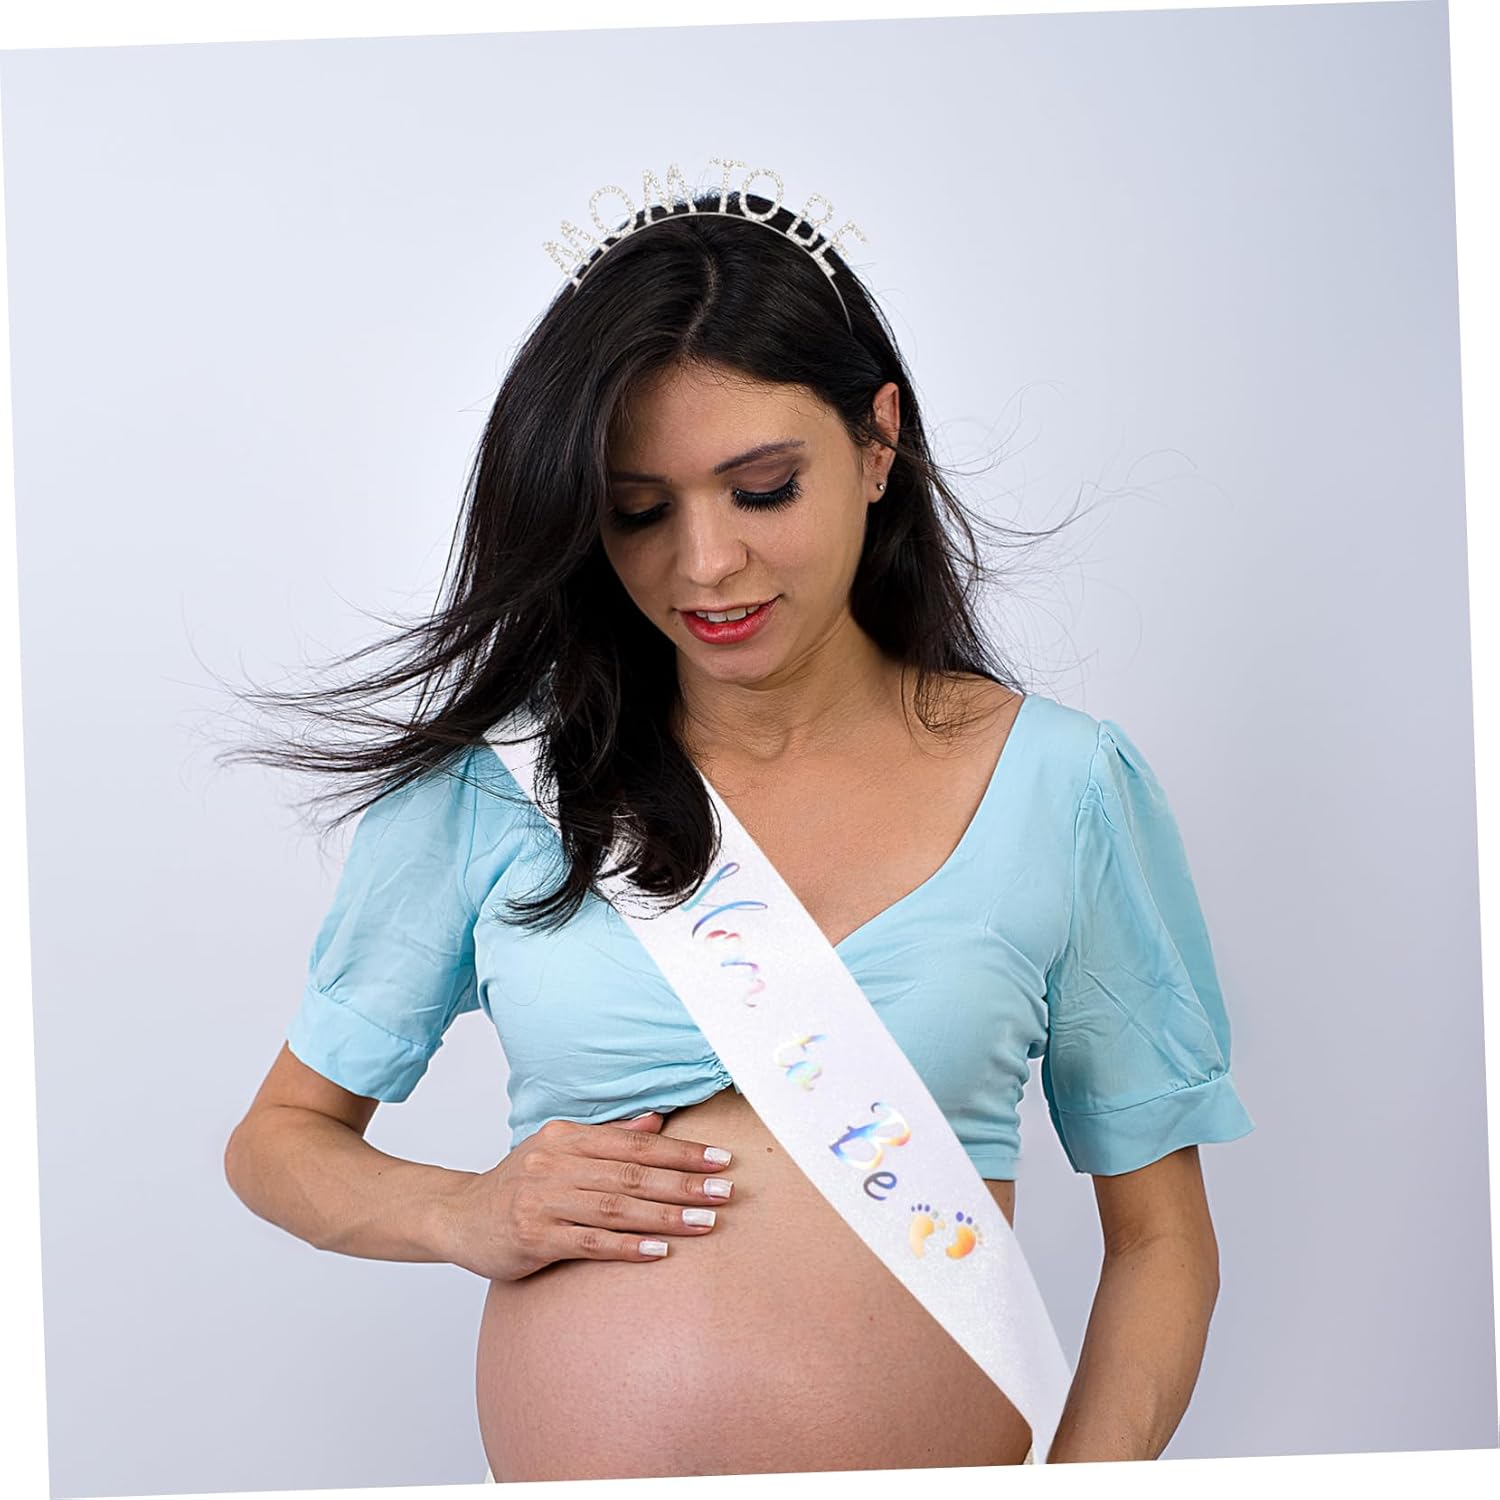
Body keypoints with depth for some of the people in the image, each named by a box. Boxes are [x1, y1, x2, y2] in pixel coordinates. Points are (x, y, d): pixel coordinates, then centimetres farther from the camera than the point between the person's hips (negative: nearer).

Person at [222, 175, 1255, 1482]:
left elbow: (1162, 1240, 3)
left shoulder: (1060, 785, -2)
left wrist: (1085, 1485, -13)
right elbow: (278, 1140, 9)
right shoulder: (492, 777, -1)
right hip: (562, 1459, 1)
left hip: (937, 1463, 0)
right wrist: (463, 1215, -11)